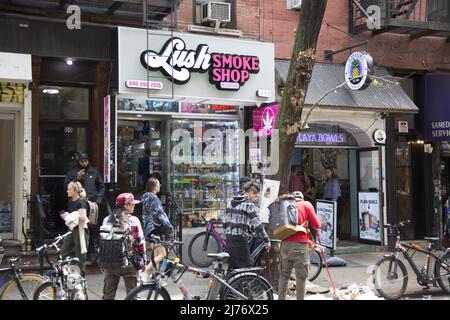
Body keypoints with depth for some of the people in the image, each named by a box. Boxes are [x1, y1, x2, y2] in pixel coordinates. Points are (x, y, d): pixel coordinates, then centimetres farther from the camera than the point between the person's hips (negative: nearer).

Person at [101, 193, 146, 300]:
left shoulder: (107, 220, 1)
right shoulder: (133, 221, -9)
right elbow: (140, 242, -8)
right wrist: (143, 259, 4)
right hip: (129, 263, -4)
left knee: (108, 295, 14)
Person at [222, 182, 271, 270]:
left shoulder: (231, 202, 12)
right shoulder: (249, 204, -10)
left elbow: (224, 222, 15)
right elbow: (257, 224, -16)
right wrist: (267, 240, -11)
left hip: (229, 240, 8)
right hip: (240, 240, -8)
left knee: (232, 269, 13)